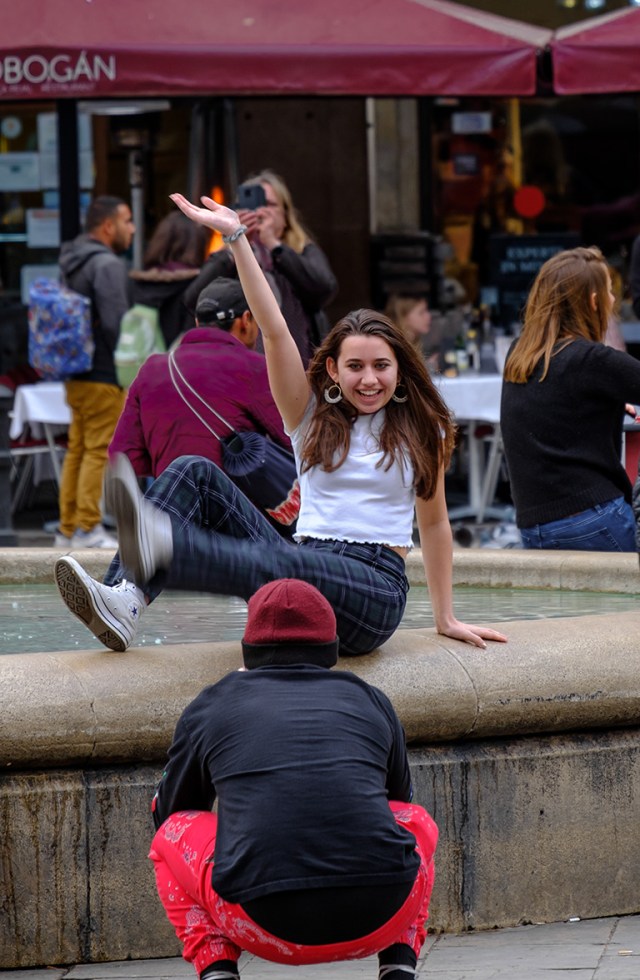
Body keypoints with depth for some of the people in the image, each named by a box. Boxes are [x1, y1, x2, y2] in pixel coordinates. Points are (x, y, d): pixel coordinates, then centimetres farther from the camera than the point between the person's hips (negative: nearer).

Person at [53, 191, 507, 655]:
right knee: (195, 473, -13)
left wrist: (447, 620, 21)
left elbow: (434, 522, 19)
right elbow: (274, 332, 2)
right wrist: (236, 237, -9)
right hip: (307, 568, 3)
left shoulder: (421, 433, 12)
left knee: (277, 564, -38)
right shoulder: (312, 415, 13)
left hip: (375, 589, -3)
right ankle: (123, 602, -35)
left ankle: (157, 543, -68)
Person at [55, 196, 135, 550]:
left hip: (75, 374, 9)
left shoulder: (71, 263, 15)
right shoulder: (107, 265, -15)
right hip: (103, 376, -9)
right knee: (100, 451, -7)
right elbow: (117, 324, -21)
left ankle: (68, 528, 15)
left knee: (77, 450, 12)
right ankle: (88, 530, -8)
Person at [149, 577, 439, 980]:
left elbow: (168, 810, 34)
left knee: (172, 834, 28)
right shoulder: (371, 700, 20)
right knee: (416, 820, 35)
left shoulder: (210, 706, 17)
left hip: (267, 925, -1)